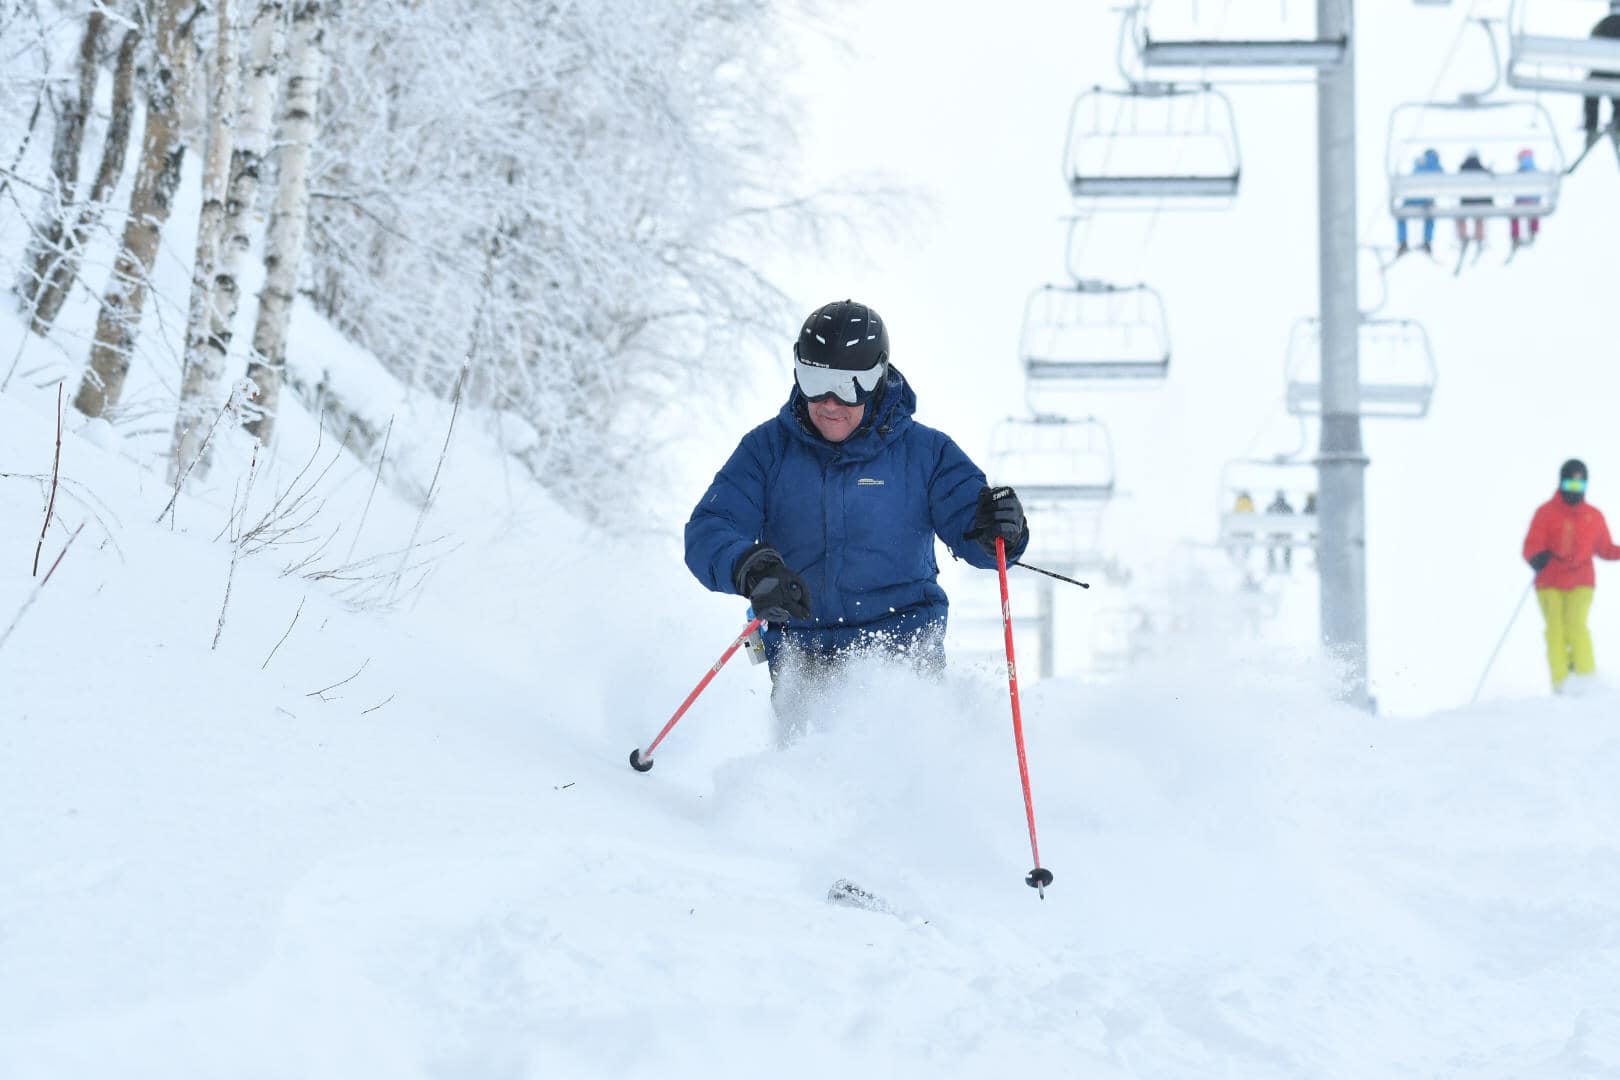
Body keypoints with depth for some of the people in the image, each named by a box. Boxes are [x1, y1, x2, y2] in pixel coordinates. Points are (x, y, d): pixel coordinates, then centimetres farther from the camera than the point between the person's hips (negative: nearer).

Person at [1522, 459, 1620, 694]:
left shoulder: (1594, 516, 10)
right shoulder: (1546, 513, 3)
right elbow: (1532, 546, -4)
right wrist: (1537, 558, -25)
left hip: (1581, 582, 0)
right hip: (1549, 583, 0)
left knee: (1576, 625, -18)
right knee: (1556, 629, -9)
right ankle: (1561, 685, -6)